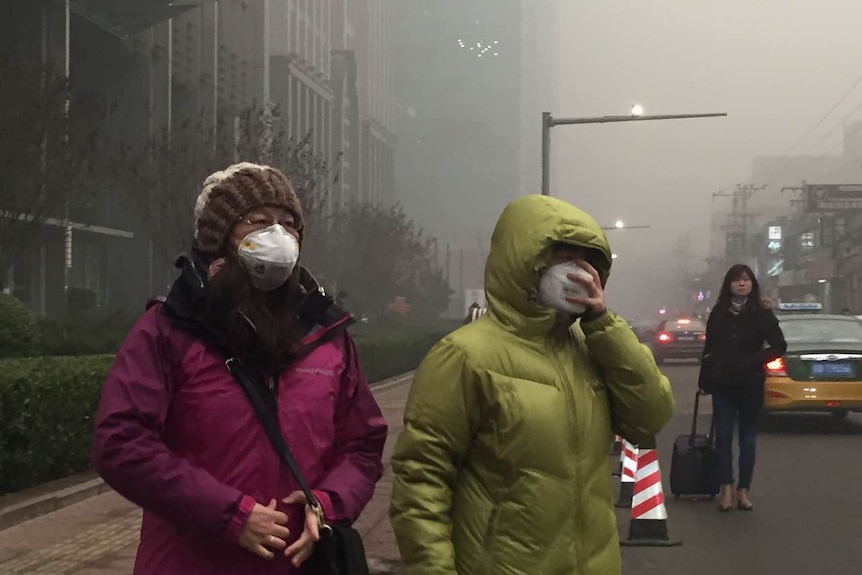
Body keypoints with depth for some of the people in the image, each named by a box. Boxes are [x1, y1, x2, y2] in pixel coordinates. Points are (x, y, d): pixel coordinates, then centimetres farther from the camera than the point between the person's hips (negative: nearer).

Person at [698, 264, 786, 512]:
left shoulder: (761, 314, -3)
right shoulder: (718, 313, 3)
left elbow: (779, 346, -5)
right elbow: (709, 349, 6)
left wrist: (752, 361, -16)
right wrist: (704, 381, 5)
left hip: (750, 385, -1)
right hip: (722, 384, 1)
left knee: (748, 436, 6)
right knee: (723, 435, 0)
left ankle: (743, 490, 12)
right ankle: (727, 488, 7)